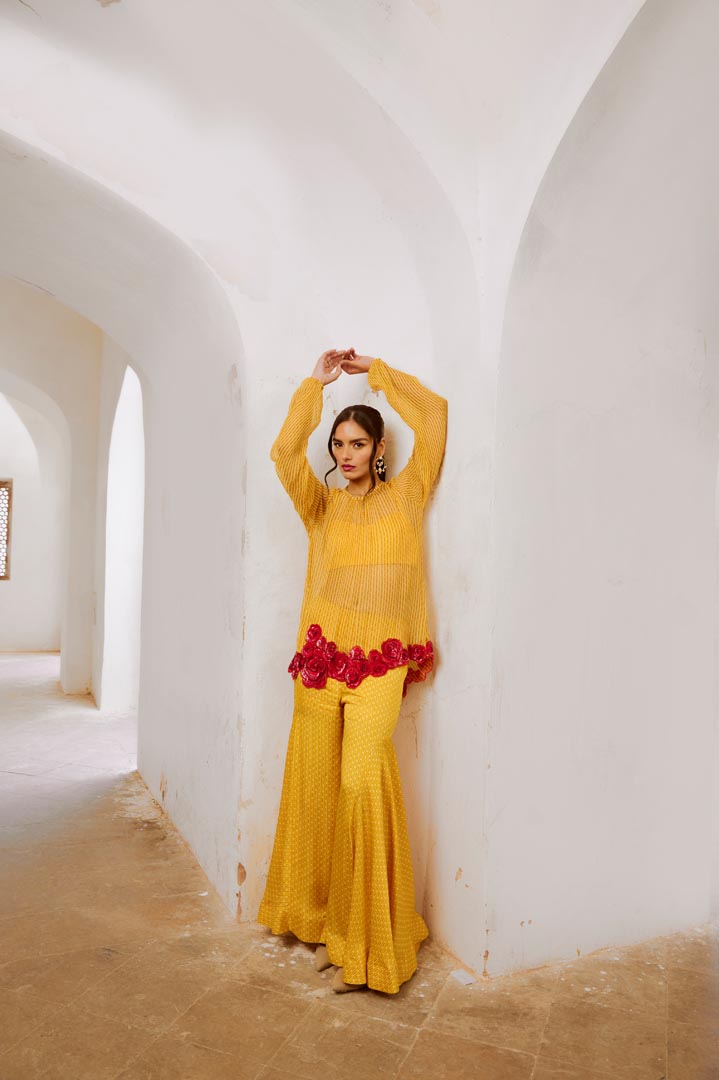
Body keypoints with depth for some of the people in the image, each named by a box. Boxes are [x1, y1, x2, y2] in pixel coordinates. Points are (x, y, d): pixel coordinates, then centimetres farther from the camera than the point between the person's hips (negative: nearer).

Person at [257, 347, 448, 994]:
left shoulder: (405, 494, 11)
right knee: (317, 782, 3)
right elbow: (286, 453, -1)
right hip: (323, 651, 3)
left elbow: (434, 414, 5)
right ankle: (326, 923, 19)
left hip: (381, 658, -2)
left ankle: (368, 941, -3)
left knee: (362, 777, -16)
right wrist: (317, 382, 4)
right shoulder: (322, 504, 15)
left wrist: (376, 371, 13)